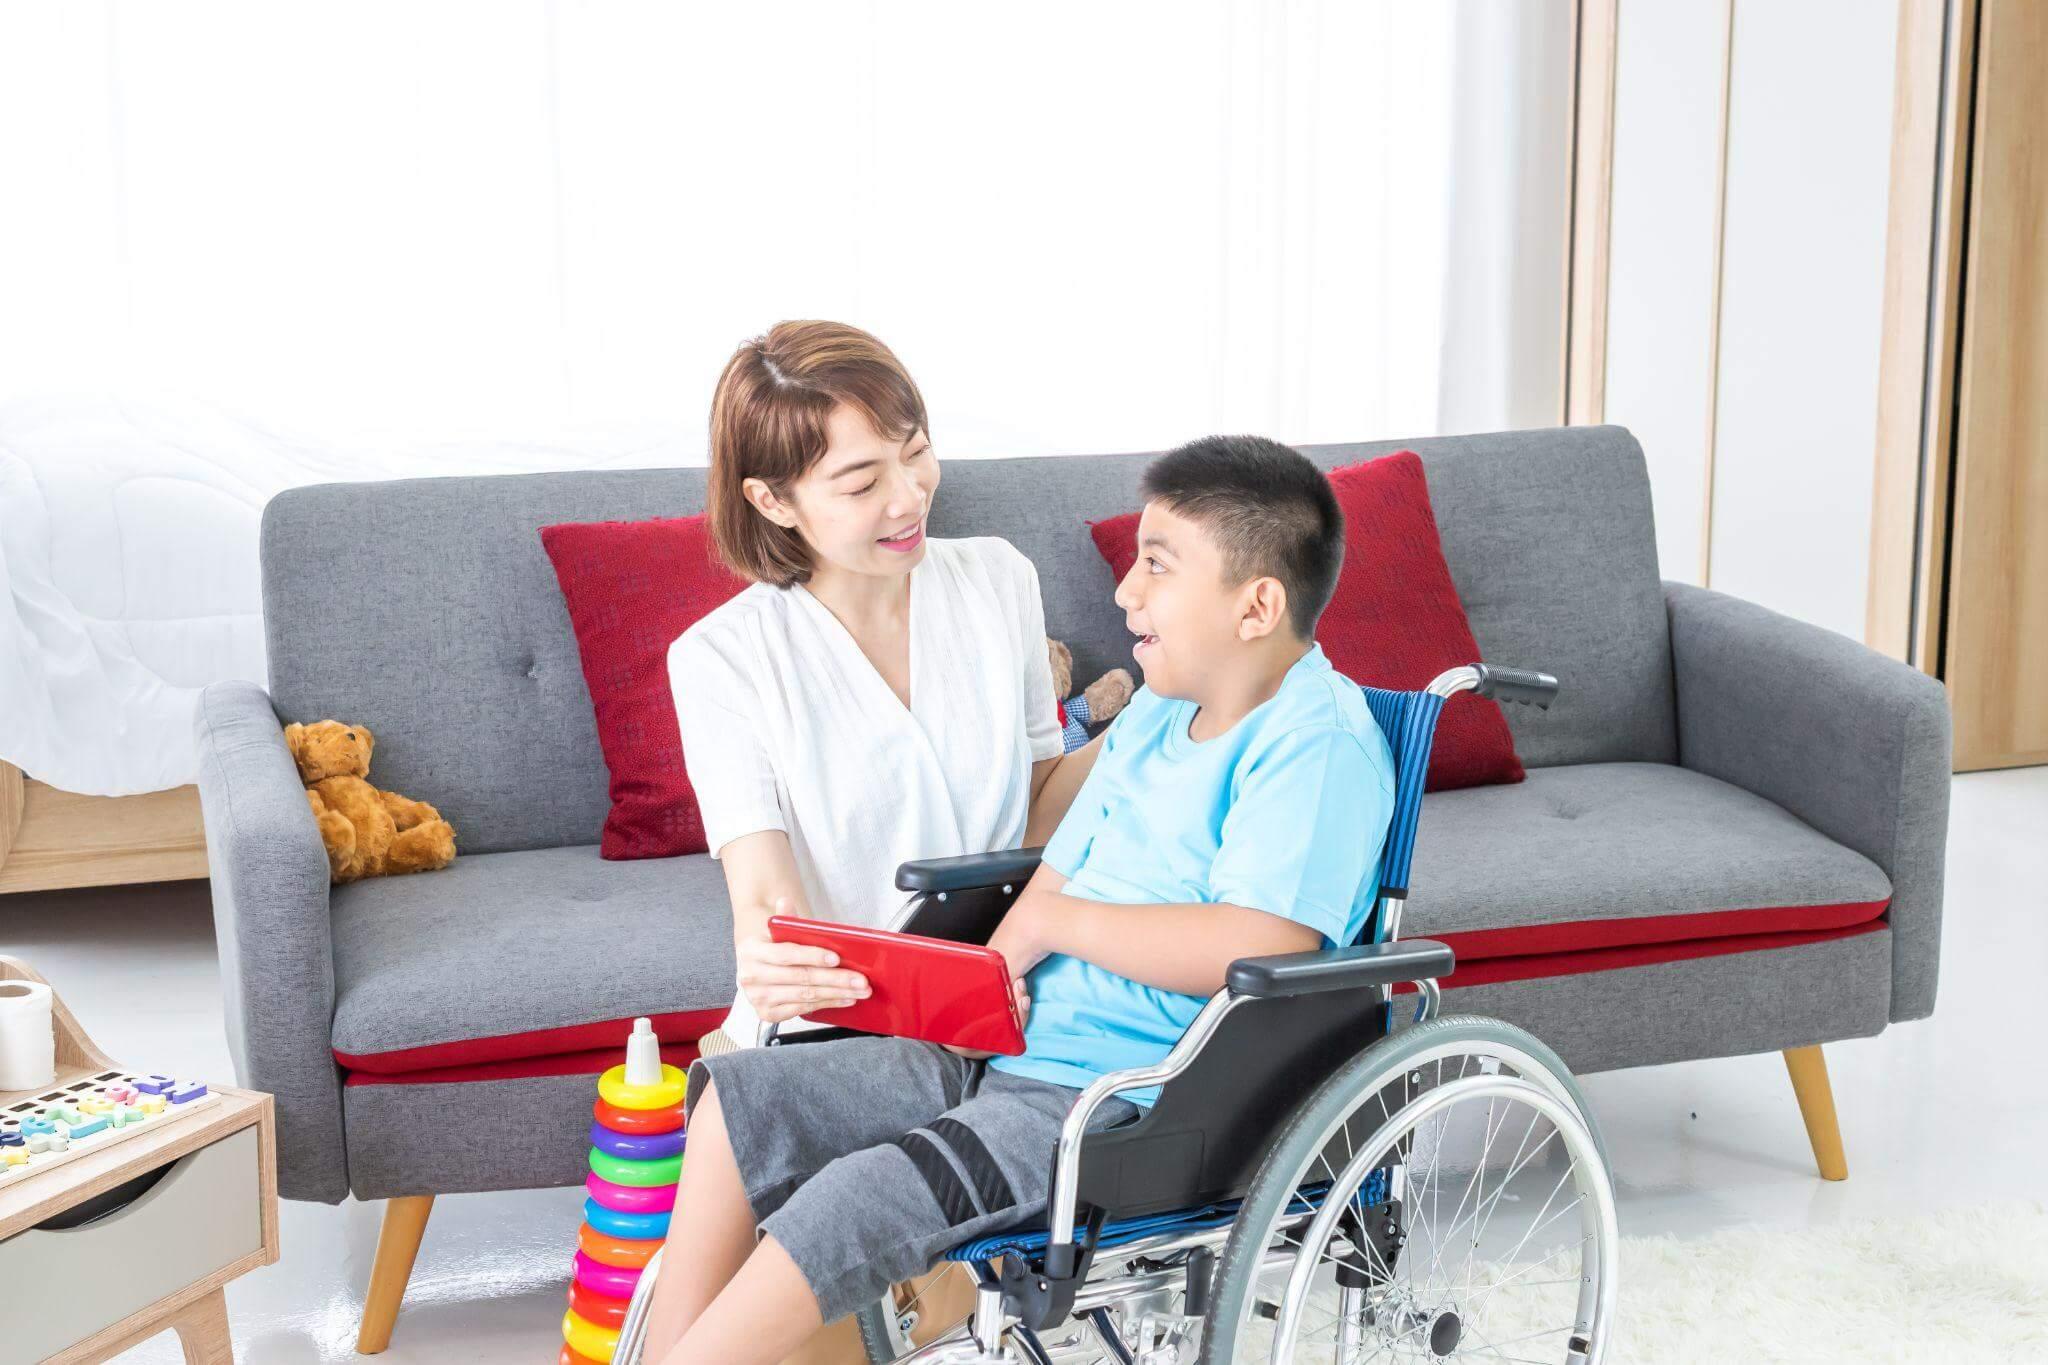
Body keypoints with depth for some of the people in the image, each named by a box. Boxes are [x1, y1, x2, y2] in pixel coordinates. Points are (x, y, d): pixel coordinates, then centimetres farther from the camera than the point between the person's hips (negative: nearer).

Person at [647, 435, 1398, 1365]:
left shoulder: (1321, 745, -16)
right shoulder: (1157, 709, 14)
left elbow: (1253, 948, -28)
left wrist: (1053, 919, -17)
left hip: (1138, 1101, -10)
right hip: (1015, 1046, 10)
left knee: (843, 1210, -24)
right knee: (734, 1099, 3)